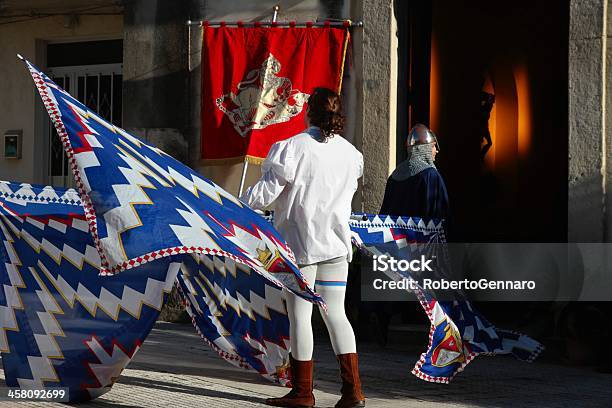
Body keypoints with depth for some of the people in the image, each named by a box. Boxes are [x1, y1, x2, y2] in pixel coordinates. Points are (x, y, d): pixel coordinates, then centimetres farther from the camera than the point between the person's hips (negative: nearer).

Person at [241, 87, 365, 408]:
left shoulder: (292, 147, -10)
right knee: (335, 313, 9)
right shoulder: (351, 153, 6)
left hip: (299, 243, -5)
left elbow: (266, 192, -10)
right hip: (336, 243, 5)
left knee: (299, 314, 3)